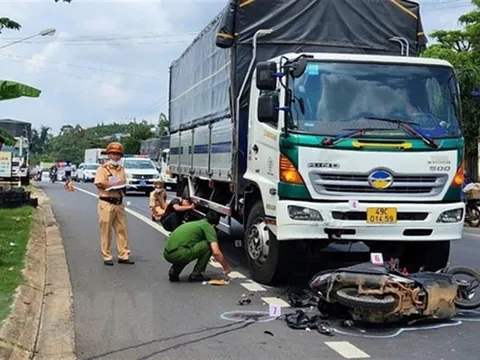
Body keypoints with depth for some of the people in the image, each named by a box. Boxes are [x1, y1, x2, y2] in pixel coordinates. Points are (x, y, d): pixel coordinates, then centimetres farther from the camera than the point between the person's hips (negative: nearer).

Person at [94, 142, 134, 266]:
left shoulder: (121, 169, 16)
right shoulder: (103, 168, -2)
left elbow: (124, 183, 14)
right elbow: (99, 183, -13)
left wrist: (111, 184, -6)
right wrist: (115, 184, -9)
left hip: (119, 203, 6)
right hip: (106, 203, -6)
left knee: (122, 230, 5)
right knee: (106, 231, -1)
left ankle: (124, 256, 9)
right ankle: (107, 257, 5)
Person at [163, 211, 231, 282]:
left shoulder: (196, 223, 29)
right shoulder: (208, 227, 5)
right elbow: (216, 252, -6)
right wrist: (226, 267, 9)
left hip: (167, 254, 8)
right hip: (178, 254, -8)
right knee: (209, 245, 2)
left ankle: (174, 271, 15)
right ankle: (195, 275, 6)